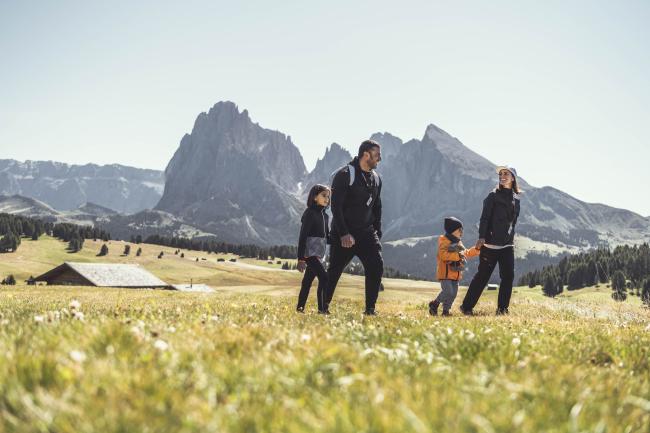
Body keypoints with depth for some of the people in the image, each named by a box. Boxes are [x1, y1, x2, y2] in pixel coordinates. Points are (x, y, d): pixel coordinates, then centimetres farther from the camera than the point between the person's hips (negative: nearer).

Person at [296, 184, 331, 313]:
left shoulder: (325, 215, 14)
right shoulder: (310, 213, -9)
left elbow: (327, 236, 19)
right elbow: (302, 236, -13)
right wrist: (301, 258, -18)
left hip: (320, 254, 8)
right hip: (310, 253, -8)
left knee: (308, 281, 10)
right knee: (324, 278, -15)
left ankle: (300, 308, 15)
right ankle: (322, 309, -14)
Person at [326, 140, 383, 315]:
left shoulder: (376, 178, 11)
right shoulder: (344, 175, -10)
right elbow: (336, 206, -14)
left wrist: (377, 233, 11)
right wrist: (343, 234, -20)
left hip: (366, 232, 5)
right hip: (344, 233, -5)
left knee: (376, 266, -10)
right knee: (334, 270, 2)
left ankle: (370, 309, -4)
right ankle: (323, 307, 16)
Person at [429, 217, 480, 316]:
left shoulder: (459, 243, 18)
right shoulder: (444, 241, -9)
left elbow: (466, 254, 27)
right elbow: (443, 255, -23)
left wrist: (476, 249, 16)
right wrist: (457, 255, -25)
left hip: (456, 273, 8)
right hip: (445, 273, -8)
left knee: (453, 294, 5)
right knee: (448, 292, -16)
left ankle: (446, 310, 14)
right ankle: (434, 304, 3)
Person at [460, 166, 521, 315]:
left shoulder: (516, 199, 13)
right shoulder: (493, 196, -2)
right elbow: (484, 218, -9)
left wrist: (511, 238, 18)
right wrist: (481, 237, -20)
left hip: (507, 245, 5)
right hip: (490, 244, -5)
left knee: (508, 275, -3)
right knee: (483, 275, -3)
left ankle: (502, 308, 6)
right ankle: (466, 306, 6)